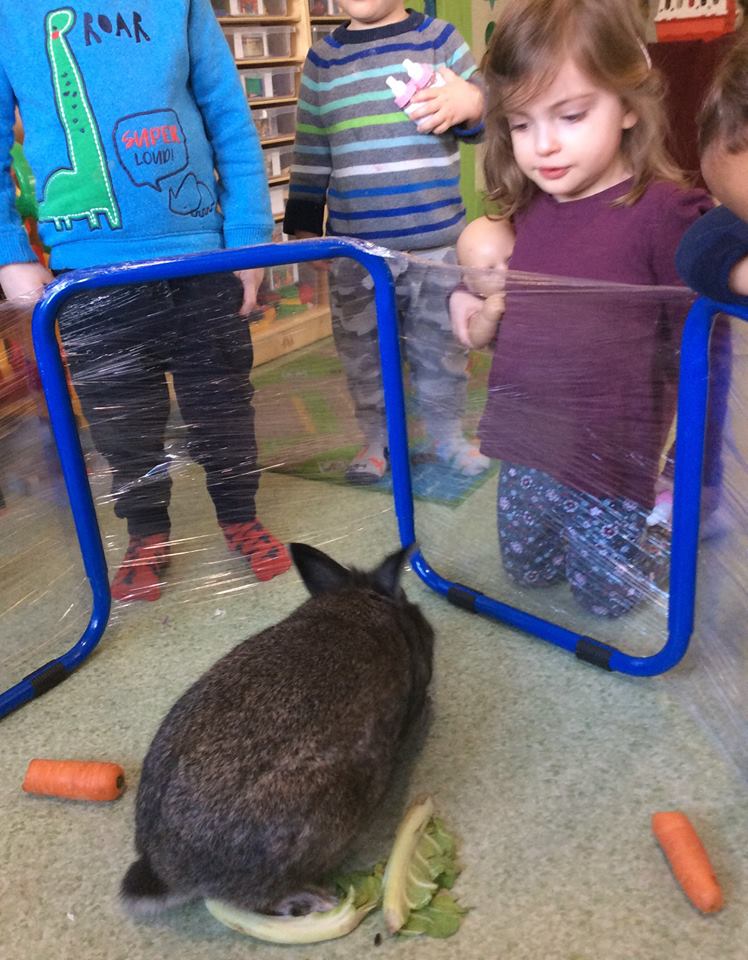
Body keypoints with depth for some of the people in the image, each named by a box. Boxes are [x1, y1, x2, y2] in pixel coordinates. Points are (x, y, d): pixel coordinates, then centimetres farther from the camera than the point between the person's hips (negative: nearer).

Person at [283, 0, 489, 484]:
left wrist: (470, 103, -20)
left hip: (437, 241, -1)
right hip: (355, 246, 2)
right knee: (364, 352, 9)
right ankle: (379, 439, 27)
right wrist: (304, 226, 13)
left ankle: (449, 433, 30)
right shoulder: (322, 57, 7)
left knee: (441, 347, 11)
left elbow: (484, 108, 4)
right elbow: (311, 152, 12)